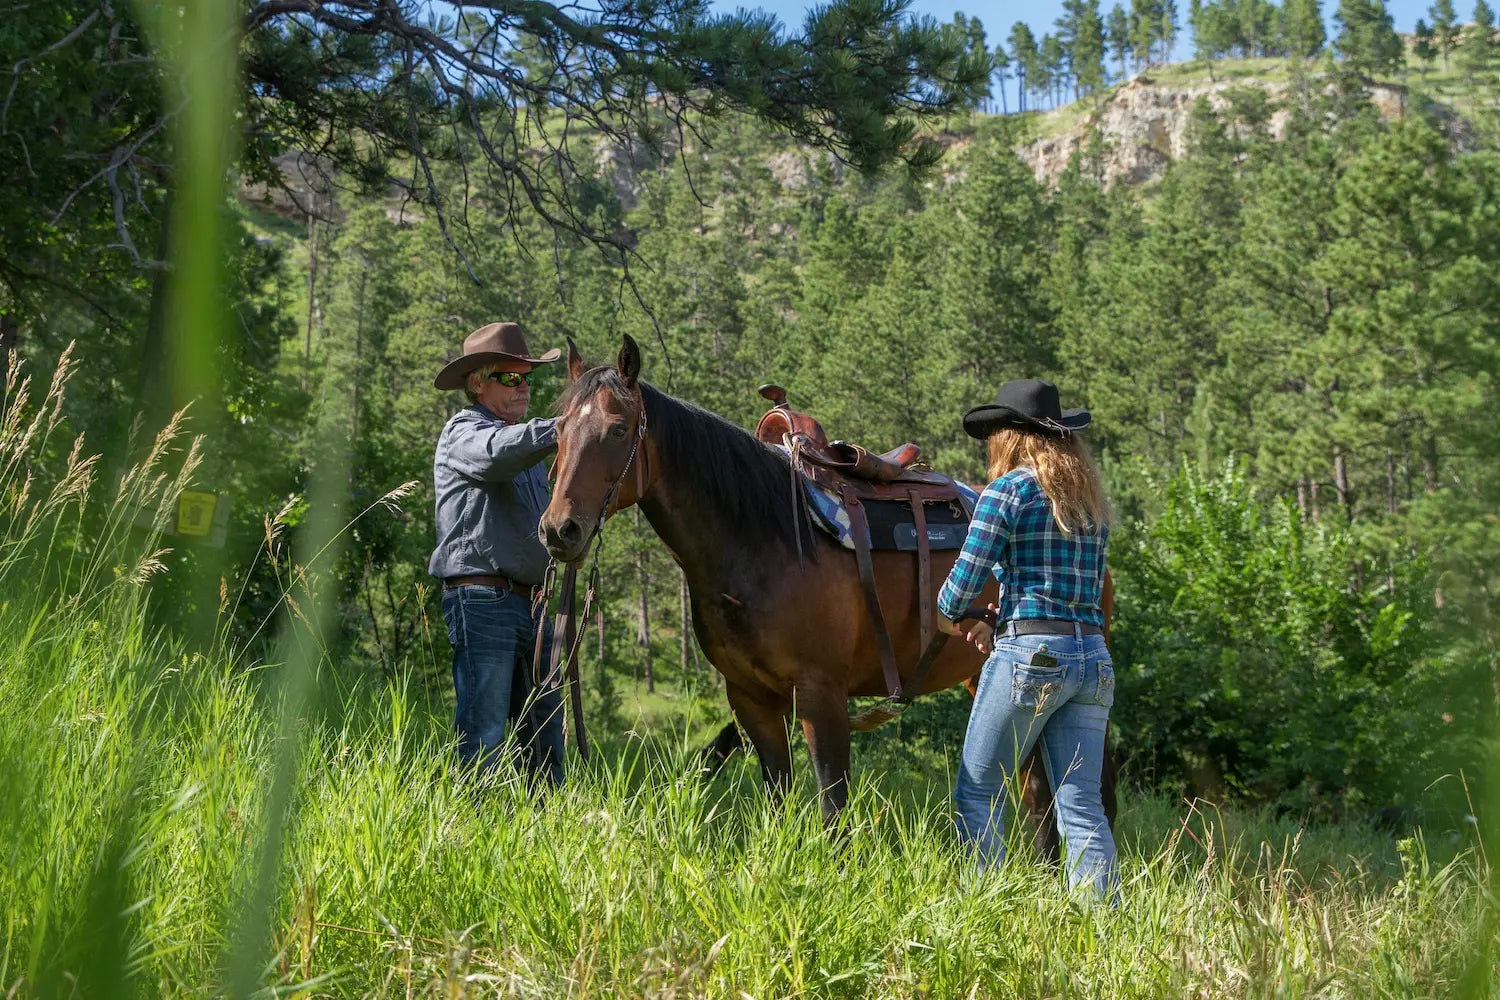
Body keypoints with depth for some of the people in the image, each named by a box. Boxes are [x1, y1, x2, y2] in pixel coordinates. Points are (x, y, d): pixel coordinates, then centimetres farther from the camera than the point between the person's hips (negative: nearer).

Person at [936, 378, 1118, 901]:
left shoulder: (1009, 489, -4)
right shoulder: (1091, 497, 17)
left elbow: (967, 575, -8)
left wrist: (945, 614, 13)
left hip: (1030, 659, -7)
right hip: (1093, 656, 7)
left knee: (977, 795, 5)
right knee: (1083, 808, 5)